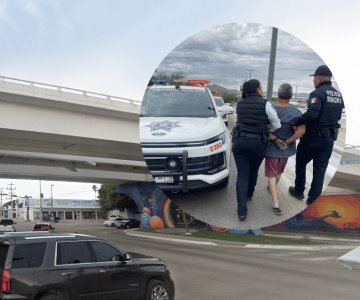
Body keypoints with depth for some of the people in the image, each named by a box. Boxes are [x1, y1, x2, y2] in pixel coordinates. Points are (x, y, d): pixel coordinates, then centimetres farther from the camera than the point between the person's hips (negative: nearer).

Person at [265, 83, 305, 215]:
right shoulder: (295, 112, -12)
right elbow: (301, 130, -23)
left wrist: (275, 139, -14)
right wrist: (287, 142, -16)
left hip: (271, 148, -2)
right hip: (286, 149, 3)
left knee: (271, 174, 3)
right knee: (279, 171, 26)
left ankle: (276, 204, -7)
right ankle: (272, 188, 51)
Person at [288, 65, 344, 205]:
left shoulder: (318, 93, -16)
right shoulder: (338, 94, 9)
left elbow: (312, 113, -30)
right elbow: (338, 116, 15)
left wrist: (296, 121, -22)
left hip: (314, 137, -6)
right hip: (329, 138, 6)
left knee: (301, 162, 16)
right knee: (320, 169, 8)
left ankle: (299, 191, 28)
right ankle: (313, 199, 9)